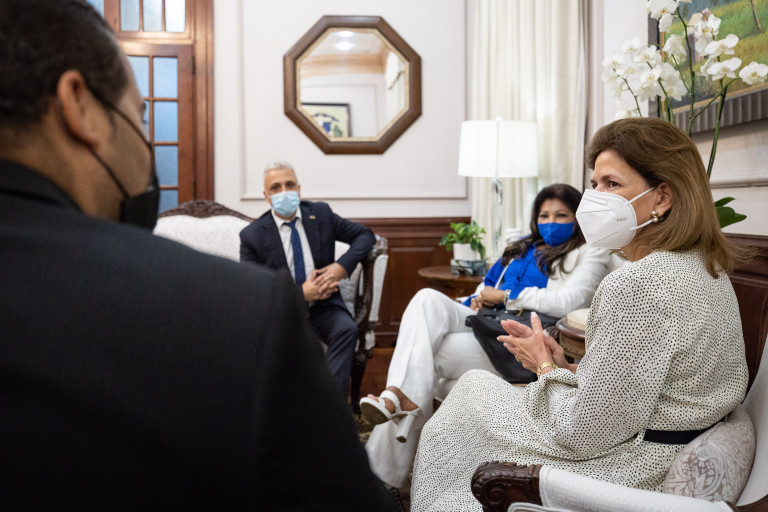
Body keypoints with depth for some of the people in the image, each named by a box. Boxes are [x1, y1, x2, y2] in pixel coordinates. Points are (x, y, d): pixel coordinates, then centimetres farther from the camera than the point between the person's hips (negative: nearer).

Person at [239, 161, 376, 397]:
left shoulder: (321, 214, 4)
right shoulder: (252, 235, -4)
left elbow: (366, 235, 9)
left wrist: (342, 266, -10)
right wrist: (300, 293, -18)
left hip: (322, 307, 2)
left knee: (347, 329, -30)